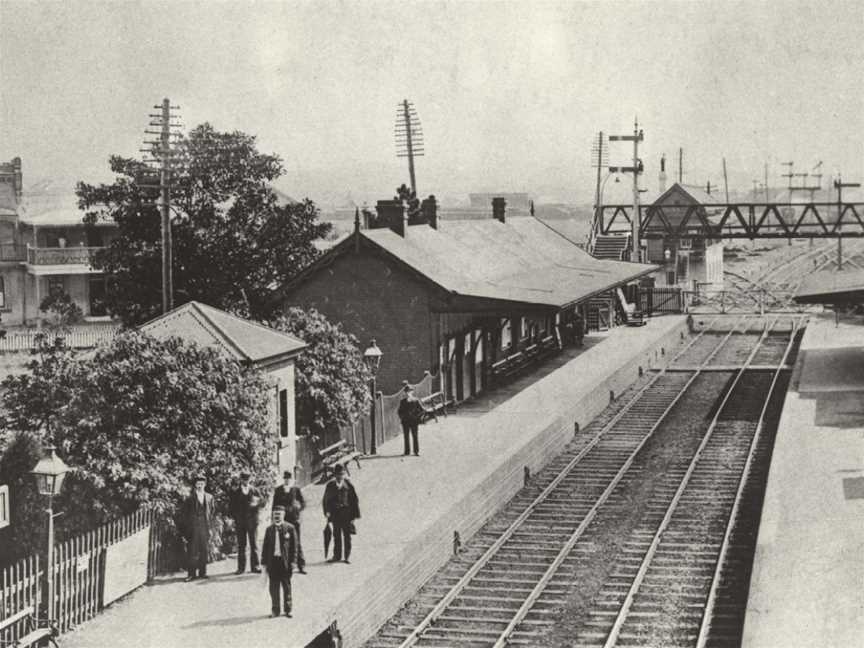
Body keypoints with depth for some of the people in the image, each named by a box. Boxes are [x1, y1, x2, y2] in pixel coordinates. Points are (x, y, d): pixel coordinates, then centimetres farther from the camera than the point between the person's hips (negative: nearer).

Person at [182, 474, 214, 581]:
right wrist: (187, 526, -4)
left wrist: (209, 524, 6)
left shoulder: (209, 497, 12)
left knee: (204, 551, 4)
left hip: (205, 527, 3)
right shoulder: (190, 498, 2)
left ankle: (202, 572, 12)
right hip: (193, 527, -3)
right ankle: (191, 573, -2)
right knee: (192, 551, -4)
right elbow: (185, 514, 3)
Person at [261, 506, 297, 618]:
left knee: (286, 586, 5)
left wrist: (293, 561, -7)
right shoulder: (269, 529, 9)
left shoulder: (289, 528, -1)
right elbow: (265, 546, 11)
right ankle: (275, 610, 12)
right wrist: (264, 562, 6)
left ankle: (287, 609, 14)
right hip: (272, 560, 3)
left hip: (285, 561, -3)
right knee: (274, 587, 5)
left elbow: (294, 546, -2)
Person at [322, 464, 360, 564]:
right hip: (335, 513, 1)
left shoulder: (348, 485, 1)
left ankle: (347, 556, 6)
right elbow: (326, 500, 5)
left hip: (346, 514, -1)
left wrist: (354, 514, -3)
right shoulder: (330, 485, 5)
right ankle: (337, 556, 12)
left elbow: (354, 500, 2)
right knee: (336, 536, 5)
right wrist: (327, 512, -9)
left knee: (347, 535, 1)